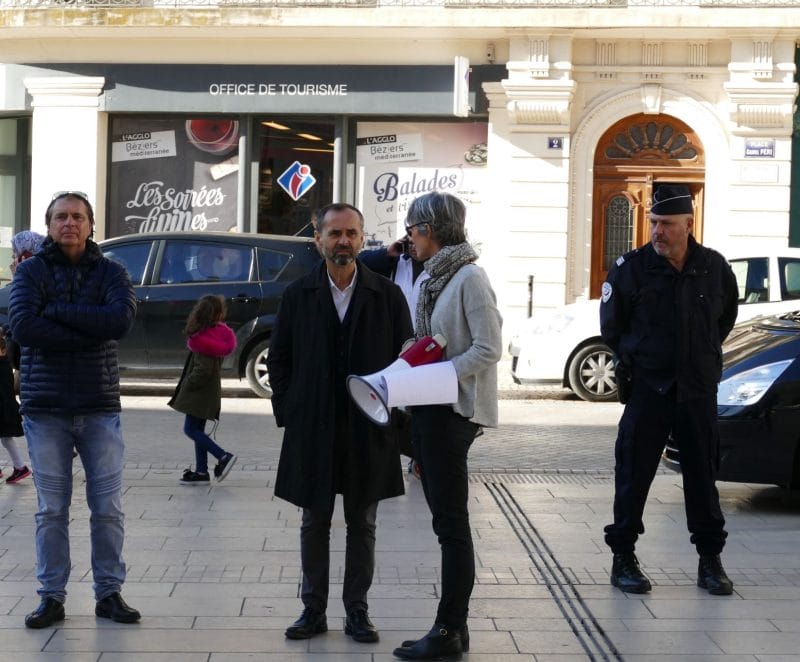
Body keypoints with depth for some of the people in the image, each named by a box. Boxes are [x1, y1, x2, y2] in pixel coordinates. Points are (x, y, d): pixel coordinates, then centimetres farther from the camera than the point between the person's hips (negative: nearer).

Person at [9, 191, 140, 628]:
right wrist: (89, 333, -15)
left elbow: (122, 318, -15)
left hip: (100, 407, 1)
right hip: (45, 408, -1)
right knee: (51, 510, 4)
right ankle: (52, 597, 13)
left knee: (108, 509, 4)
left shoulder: (110, 272, 5)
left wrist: (58, 311, -14)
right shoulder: (31, 271, 2)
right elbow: (22, 325, -15)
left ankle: (109, 593, 15)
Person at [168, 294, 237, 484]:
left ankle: (223, 457, -9)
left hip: (200, 391, -9)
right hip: (207, 391, 9)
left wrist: (188, 384, -11)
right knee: (197, 430, 13)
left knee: (191, 429, -3)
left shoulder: (202, 339, -21)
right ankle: (201, 472, 15)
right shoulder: (217, 333, 5)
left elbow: (203, 369, -25)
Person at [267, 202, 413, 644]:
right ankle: (314, 609, 18)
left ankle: (357, 611, 17)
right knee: (314, 524, 8)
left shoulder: (388, 296, 0)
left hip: (369, 432, 0)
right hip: (312, 431, 1)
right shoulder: (298, 296, 3)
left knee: (361, 525, 8)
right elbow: (279, 359, 8)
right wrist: (287, 413, 1)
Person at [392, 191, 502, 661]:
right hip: (431, 410, 9)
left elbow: (489, 349, -18)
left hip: (452, 412, -9)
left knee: (451, 522, -5)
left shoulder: (469, 278, -13)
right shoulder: (436, 278, 15)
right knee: (446, 520, 11)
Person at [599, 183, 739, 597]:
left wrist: (705, 357, 12)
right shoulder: (631, 267, -6)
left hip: (698, 391, 2)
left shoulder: (714, 267, 1)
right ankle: (623, 558, 12)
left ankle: (710, 561, 17)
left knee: (703, 477, 8)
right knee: (633, 476, 1)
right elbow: (611, 326, 5)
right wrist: (632, 361, 4)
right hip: (647, 391, -2)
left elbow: (726, 316, 18)